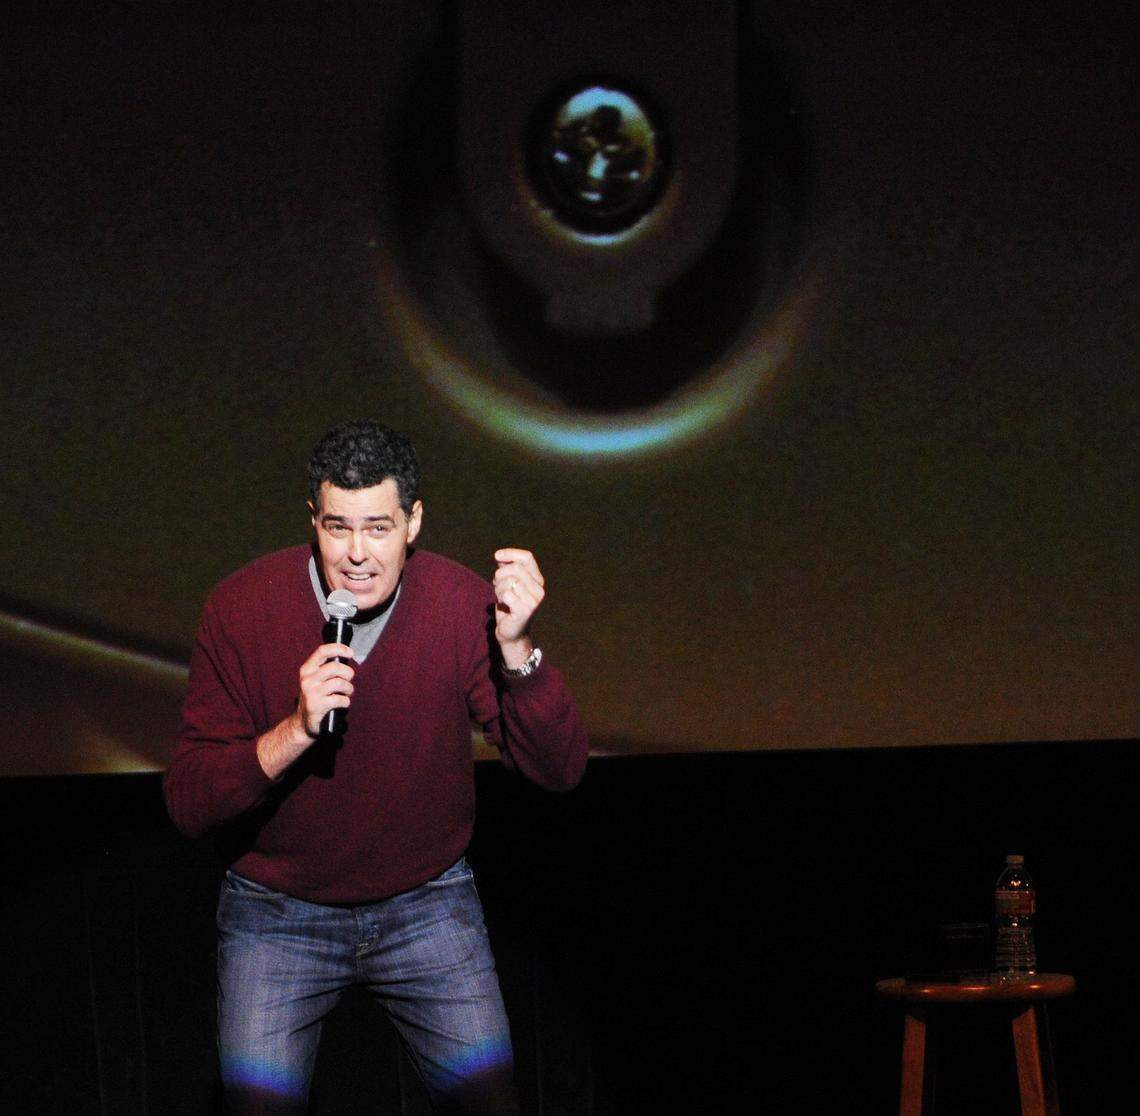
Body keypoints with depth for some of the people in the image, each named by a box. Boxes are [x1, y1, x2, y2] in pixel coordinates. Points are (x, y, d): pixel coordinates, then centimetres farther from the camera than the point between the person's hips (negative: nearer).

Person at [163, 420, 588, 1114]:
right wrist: (296, 730, -35)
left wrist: (514, 648, -33)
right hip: (277, 913, -1)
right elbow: (189, 803, -19)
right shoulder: (243, 608, -17)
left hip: (428, 901, 1)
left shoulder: (463, 604, -15)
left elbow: (558, 769, -17)